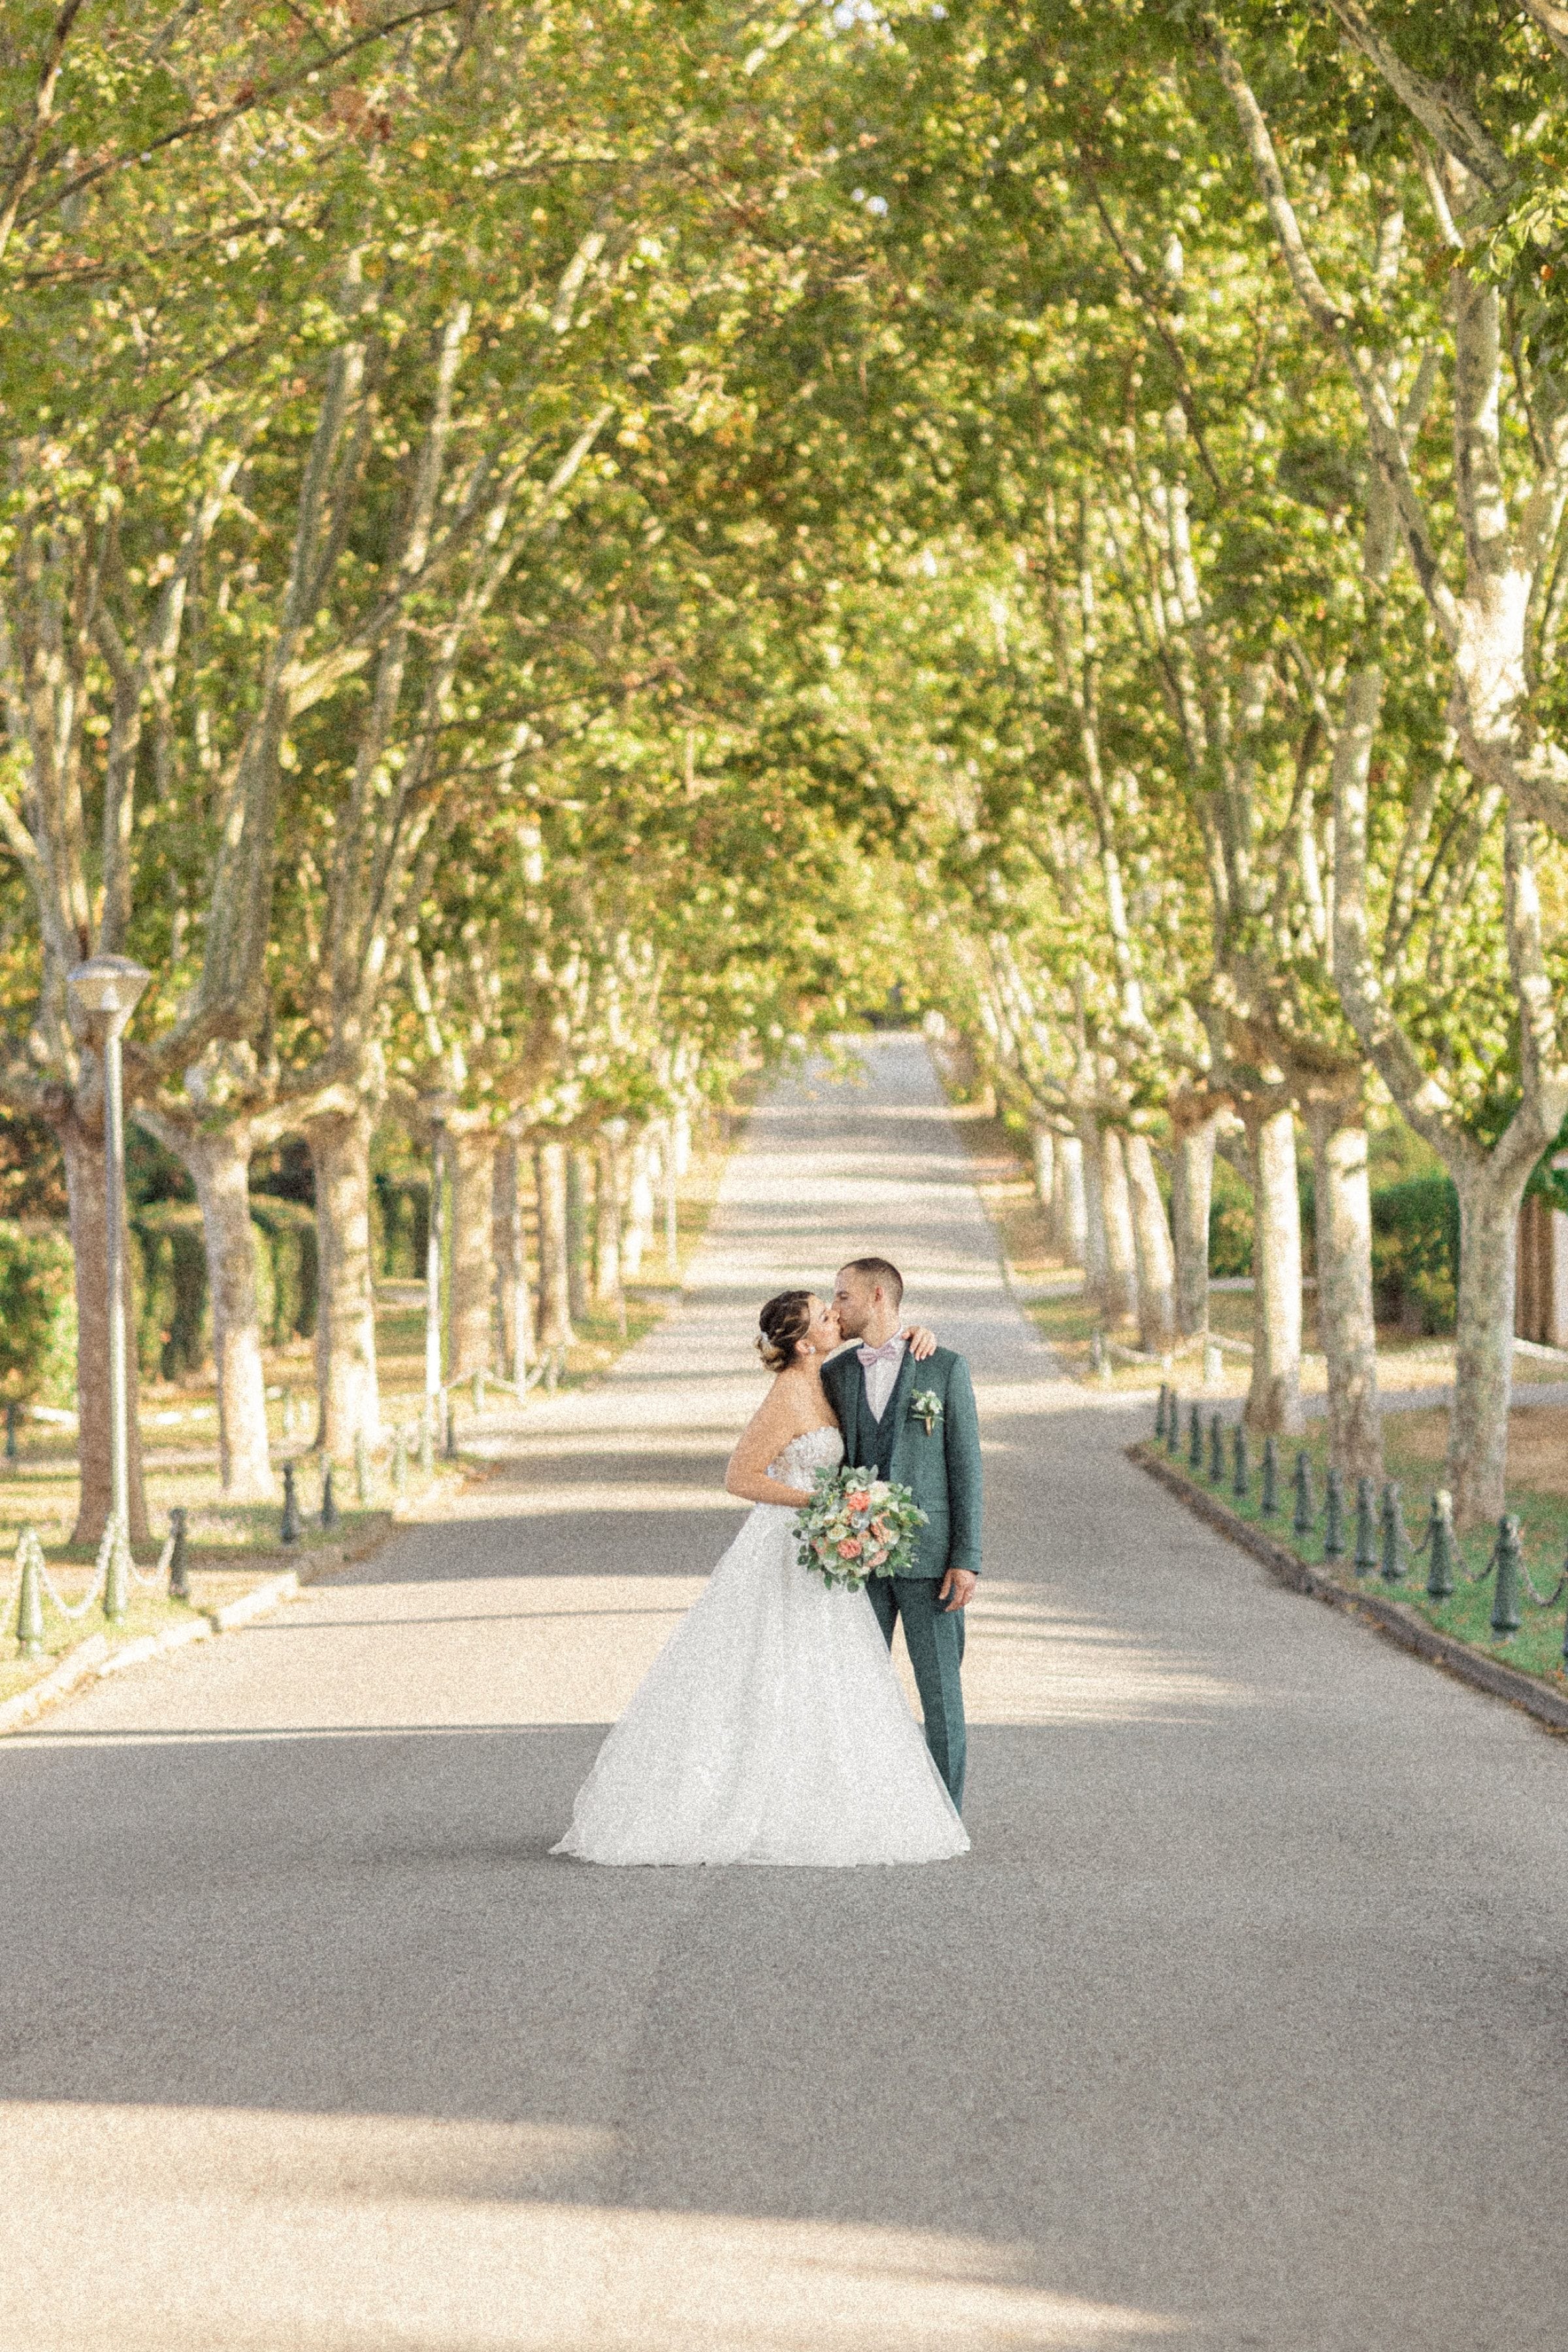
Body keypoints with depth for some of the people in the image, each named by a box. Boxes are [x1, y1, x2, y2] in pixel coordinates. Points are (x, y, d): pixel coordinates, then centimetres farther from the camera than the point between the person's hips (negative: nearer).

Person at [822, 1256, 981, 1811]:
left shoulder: (946, 1368, -2)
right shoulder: (835, 1375, 9)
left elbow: (966, 1466, -4)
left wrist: (967, 1559, -10)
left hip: (928, 1553, -4)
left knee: (940, 1686, 0)